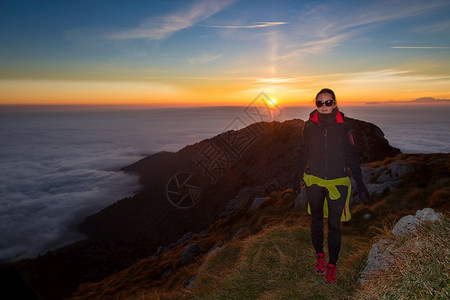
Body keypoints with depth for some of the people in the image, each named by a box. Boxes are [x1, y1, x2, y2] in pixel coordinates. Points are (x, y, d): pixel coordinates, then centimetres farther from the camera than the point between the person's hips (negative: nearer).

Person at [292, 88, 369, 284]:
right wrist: (297, 179, 10)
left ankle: (332, 266, 18)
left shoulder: (343, 125, -4)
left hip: (337, 182, -1)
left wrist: (360, 183, 1)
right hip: (314, 180, 2)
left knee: (334, 225, 3)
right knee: (316, 220, 15)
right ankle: (319, 256, 35)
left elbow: (352, 155, 2)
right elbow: (302, 154, 7)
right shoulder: (310, 125, -1)